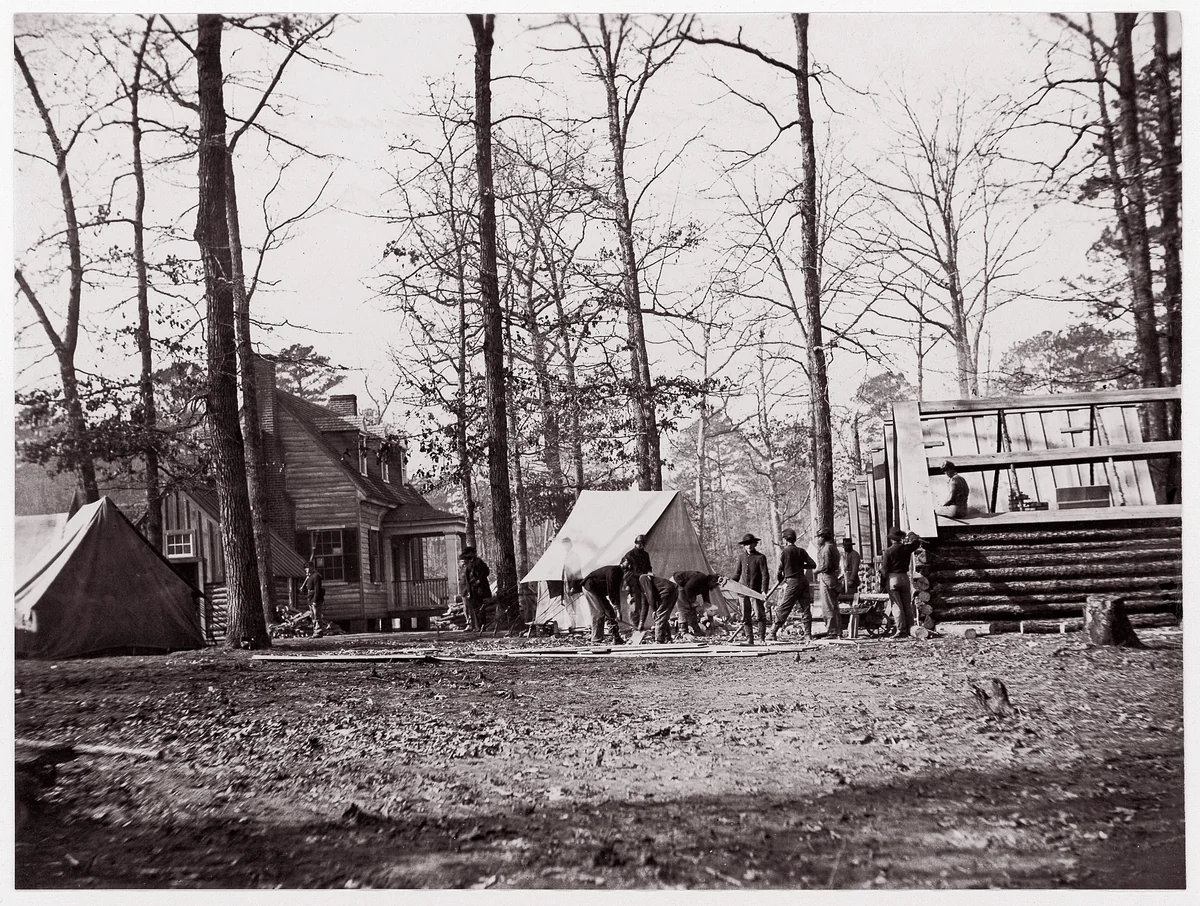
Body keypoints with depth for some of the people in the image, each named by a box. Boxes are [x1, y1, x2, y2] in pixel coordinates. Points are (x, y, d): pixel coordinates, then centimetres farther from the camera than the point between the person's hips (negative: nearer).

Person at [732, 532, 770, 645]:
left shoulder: (760, 557, -3)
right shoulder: (741, 557, 11)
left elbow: (765, 575, -7)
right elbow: (737, 573, 21)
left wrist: (764, 590, -15)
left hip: (755, 592, -4)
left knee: (760, 616, -4)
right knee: (745, 617, 6)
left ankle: (762, 638, 6)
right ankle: (749, 639, 13)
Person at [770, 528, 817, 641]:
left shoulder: (784, 552, -3)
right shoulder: (801, 551, 9)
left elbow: (779, 569, -3)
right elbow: (813, 565, 7)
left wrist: (779, 579, 16)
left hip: (792, 582, -4)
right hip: (803, 580, 4)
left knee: (783, 610, -1)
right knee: (806, 609, 6)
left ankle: (773, 634, 2)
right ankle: (808, 635, 3)